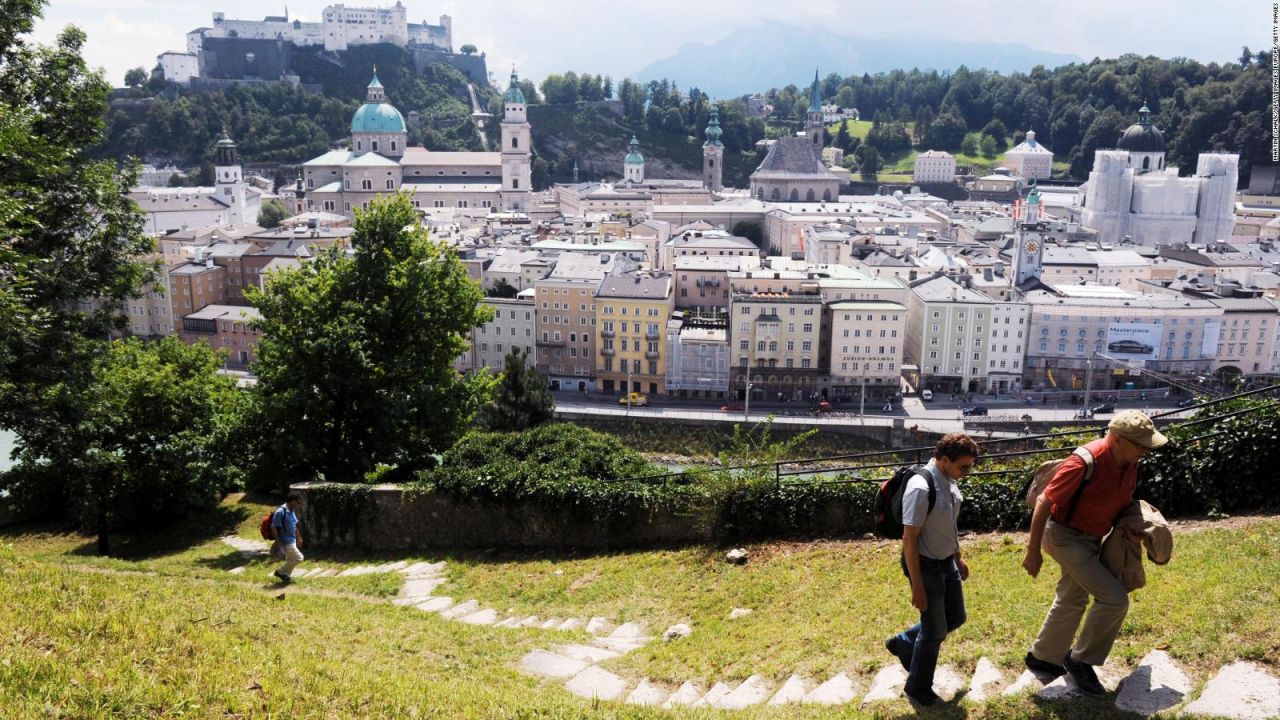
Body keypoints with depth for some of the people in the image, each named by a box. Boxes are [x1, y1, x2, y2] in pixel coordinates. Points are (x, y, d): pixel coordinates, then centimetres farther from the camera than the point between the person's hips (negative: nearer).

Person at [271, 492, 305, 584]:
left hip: (292, 540, 9)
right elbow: (273, 527, -21)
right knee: (298, 557, -7)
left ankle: (286, 576, 30)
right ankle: (280, 572, 7)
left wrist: (299, 537, 21)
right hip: (286, 541, -9)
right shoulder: (281, 511, -23)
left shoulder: (292, 511, 6)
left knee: (290, 559, 16)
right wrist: (278, 541, -20)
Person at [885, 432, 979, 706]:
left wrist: (958, 558, 21)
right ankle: (918, 688, 28)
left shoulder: (949, 481, -2)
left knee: (955, 618, 20)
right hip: (925, 565, -8)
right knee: (935, 630, 5)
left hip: (947, 561, 8)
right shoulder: (921, 488, -29)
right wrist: (917, 585, -22)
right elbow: (909, 539, -25)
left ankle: (902, 643, 40)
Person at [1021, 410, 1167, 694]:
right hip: (1065, 536, -9)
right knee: (1114, 598, -14)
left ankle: (1042, 658, 40)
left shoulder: (1129, 463, -6)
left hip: (1090, 538, 9)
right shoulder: (1085, 463, -30)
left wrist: (1130, 528, -7)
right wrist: (1033, 551, -21)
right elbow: (1044, 502, -24)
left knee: (1072, 601, 21)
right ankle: (1081, 660, 5)